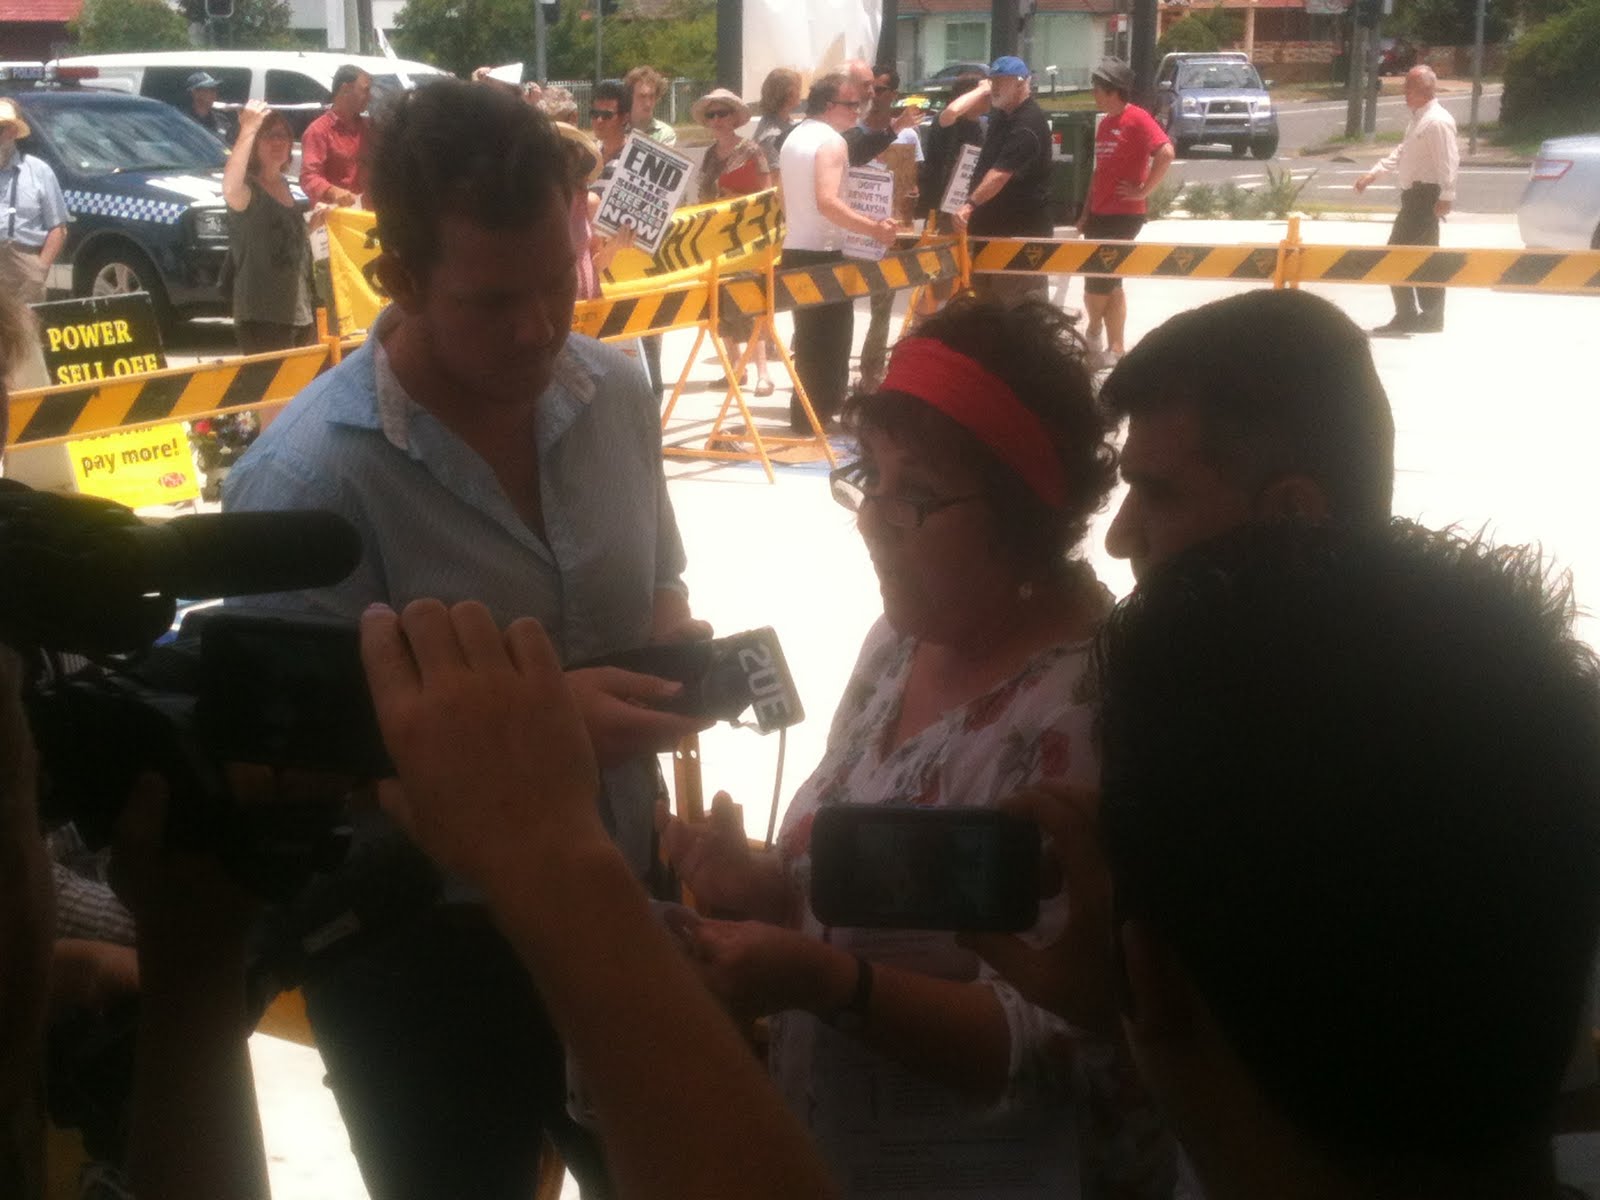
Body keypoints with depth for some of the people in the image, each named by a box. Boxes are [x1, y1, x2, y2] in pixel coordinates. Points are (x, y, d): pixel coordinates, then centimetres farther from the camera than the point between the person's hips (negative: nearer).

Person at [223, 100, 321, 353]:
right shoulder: (248, 188, -12)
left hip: (302, 313, 9)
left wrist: (313, 222, 11)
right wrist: (248, 129, -35)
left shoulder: (283, 184, 12)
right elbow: (229, 189, -39)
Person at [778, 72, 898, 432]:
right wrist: (874, 228, -30)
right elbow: (828, 202, -27)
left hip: (795, 251, 9)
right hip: (823, 254, -9)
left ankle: (806, 415, 20)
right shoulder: (830, 141, -15)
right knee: (831, 339, -3)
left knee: (810, 337, 16)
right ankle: (820, 416, -1)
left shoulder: (793, 138, 14)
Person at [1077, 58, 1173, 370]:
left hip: (1123, 215, -8)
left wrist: (1144, 191, -19)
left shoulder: (1137, 119, -12)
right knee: (1108, 281, 10)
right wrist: (1086, 212, 14)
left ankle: (1094, 332, 16)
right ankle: (1115, 348, 14)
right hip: (1099, 214, 9)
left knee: (1099, 279, -5)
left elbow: (1166, 153, -23)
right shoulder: (1104, 123, 13)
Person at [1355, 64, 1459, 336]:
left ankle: (1406, 316, -3)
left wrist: (1446, 197, -28)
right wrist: (1373, 174, 18)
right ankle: (1430, 316, 19)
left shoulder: (1438, 121, -16)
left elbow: (1449, 161, -23)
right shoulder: (1418, 119, 16)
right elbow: (1401, 153, 24)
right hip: (1415, 195, 10)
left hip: (1426, 196, -10)